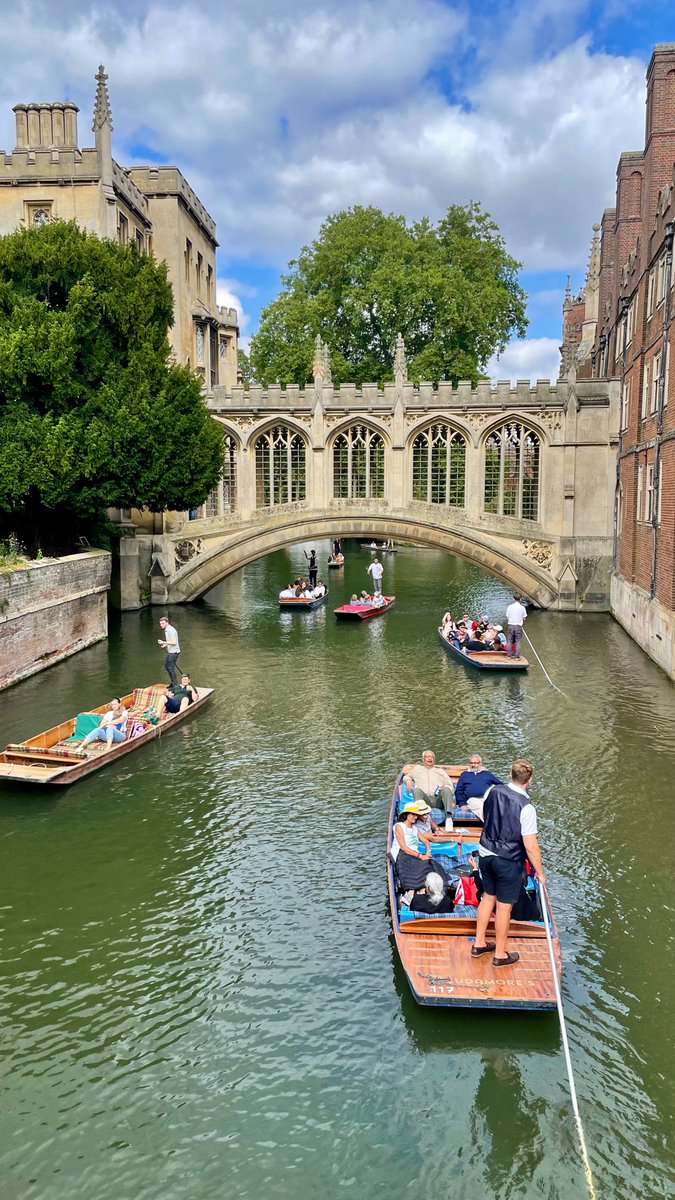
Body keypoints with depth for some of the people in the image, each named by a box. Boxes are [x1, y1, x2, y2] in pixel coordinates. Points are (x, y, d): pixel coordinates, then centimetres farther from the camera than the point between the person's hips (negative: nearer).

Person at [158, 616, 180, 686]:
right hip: (170, 652, 11)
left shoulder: (171, 630, -19)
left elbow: (174, 642, -25)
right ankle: (173, 683, 27)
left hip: (174, 652, -10)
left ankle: (175, 685, -2)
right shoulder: (166, 630, 12)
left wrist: (163, 642, -23)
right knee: (166, 667, 17)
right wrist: (165, 645, 8)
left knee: (171, 668, -8)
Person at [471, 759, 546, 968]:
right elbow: (531, 847, -21)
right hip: (508, 862, -6)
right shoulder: (526, 807, -23)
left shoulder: (493, 791, -5)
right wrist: (540, 873, -7)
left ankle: (479, 944, 33)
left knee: (488, 897, 22)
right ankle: (500, 955, 23)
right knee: (504, 906, 9)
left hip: (485, 854, 6)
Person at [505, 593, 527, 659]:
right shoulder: (522, 607, -6)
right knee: (518, 641, 5)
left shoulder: (510, 607, -3)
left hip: (511, 625, 1)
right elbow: (524, 618, -1)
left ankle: (509, 655, 12)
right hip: (518, 626, -1)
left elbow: (507, 617, 0)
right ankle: (517, 656, 2)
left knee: (510, 641, 11)